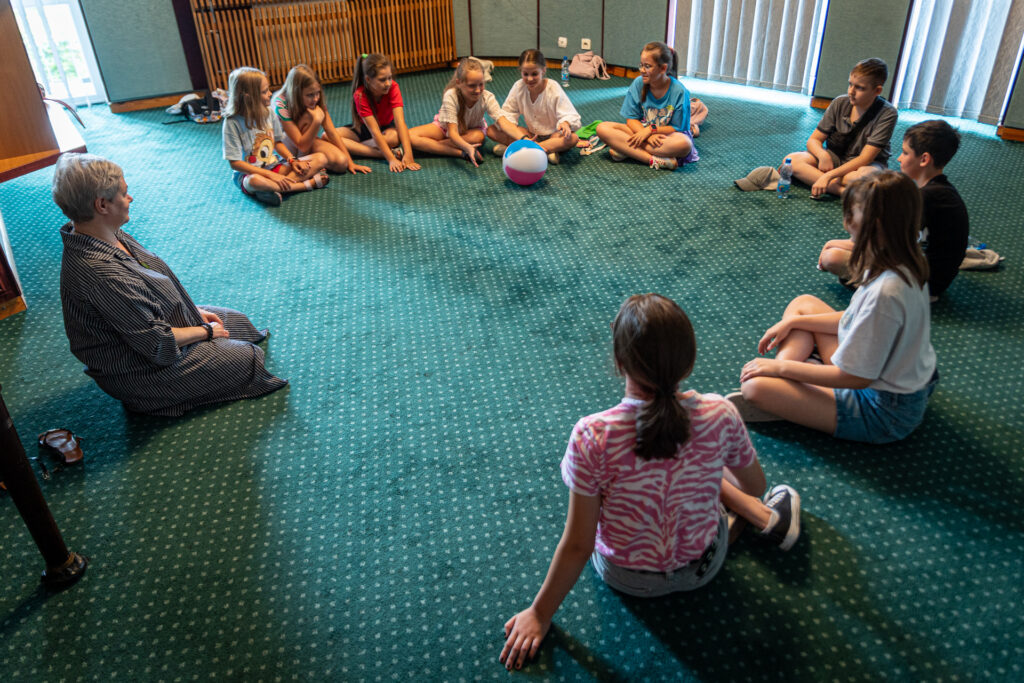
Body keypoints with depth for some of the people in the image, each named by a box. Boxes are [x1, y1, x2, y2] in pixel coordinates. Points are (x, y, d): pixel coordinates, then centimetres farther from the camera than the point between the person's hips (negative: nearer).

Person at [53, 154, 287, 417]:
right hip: (139, 371, -10)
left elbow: (152, 285, 9)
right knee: (249, 356, -2)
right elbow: (157, 343, -31)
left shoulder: (110, 234, -7)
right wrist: (206, 331, -15)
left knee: (238, 320, 18)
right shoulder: (100, 272, -38)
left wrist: (194, 310, 4)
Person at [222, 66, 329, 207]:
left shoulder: (269, 113, 0)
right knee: (255, 182, -44)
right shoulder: (233, 123, -15)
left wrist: (292, 160, -9)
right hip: (249, 173, -5)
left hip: (274, 166, 6)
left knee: (321, 158, -10)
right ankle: (308, 183, -27)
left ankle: (275, 188, -25)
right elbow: (235, 163, -17)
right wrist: (270, 175, -23)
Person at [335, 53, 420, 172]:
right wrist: (391, 159, -42)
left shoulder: (393, 88, -23)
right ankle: (385, 154, -34)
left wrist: (408, 155, -44)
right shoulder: (360, 95, -26)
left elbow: (400, 122, -33)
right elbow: (374, 131, -32)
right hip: (363, 129, 2)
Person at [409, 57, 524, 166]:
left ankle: (429, 146, -22)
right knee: (409, 136, -26)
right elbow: (452, 132, -40)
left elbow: (503, 121, -39)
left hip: (471, 129, 1)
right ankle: (462, 154, -31)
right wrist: (467, 148, -62)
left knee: (479, 136, -37)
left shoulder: (487, 97, -28)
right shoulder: (451, 96, -34)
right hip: (445, 127, 0)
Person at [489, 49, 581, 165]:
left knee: (572, 138, -37)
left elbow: (570, 115, -22)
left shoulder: (554, 89, -17)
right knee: (491, 131, -15)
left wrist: (565, 123, -49)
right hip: (531, 134, 3)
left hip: (552, 135, -3)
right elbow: (508, 113, -5)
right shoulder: (518, 87, -10)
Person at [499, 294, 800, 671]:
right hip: (704, 566, 2)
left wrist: (539, 614, -7)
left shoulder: (592, 438, -34)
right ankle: (771, 519, 37)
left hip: (625, 578, -1)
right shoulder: (719, 414, -26)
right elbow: (754, 484, -4)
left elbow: (577, 545, -24)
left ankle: (771, 519, 35)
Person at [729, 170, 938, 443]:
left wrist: (781, 367, -16)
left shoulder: (884, 292, -34)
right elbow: (858, 319, 9)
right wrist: (793, 322, 5)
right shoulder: (905, 265, -5)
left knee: (755, 387, -23)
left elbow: (854, 378, -25)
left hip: (884, 413, -10)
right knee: (803, 303, 13)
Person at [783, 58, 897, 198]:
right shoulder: (840, 103, -6)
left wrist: (829, 175, -32)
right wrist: (823, 155, -26)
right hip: (835, 158, 5)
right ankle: (843, 190, -30)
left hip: (864, 164, -5)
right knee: (791, 160, -23)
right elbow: (814, 140, -2)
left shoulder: (887, 114, -18)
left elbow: (865, 158, -22)